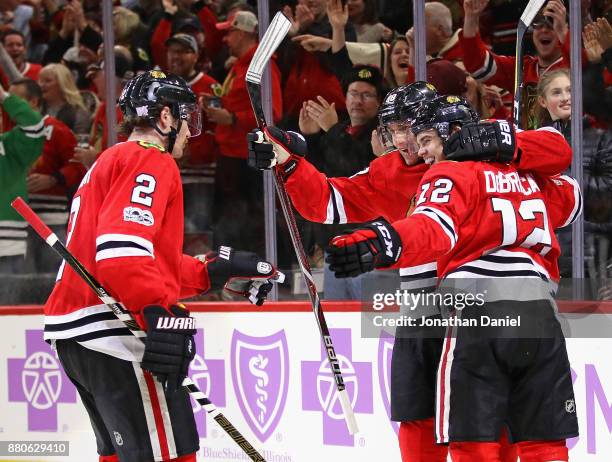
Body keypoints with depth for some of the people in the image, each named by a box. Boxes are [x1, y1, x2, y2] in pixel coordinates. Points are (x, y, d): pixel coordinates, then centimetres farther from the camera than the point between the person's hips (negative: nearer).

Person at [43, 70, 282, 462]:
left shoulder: (110, 162, 26)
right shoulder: (151, 162, -6)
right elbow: (121, 249, -23)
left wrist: (216, 270, 21)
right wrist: (160, 312, -31)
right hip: (113, 331, -11)